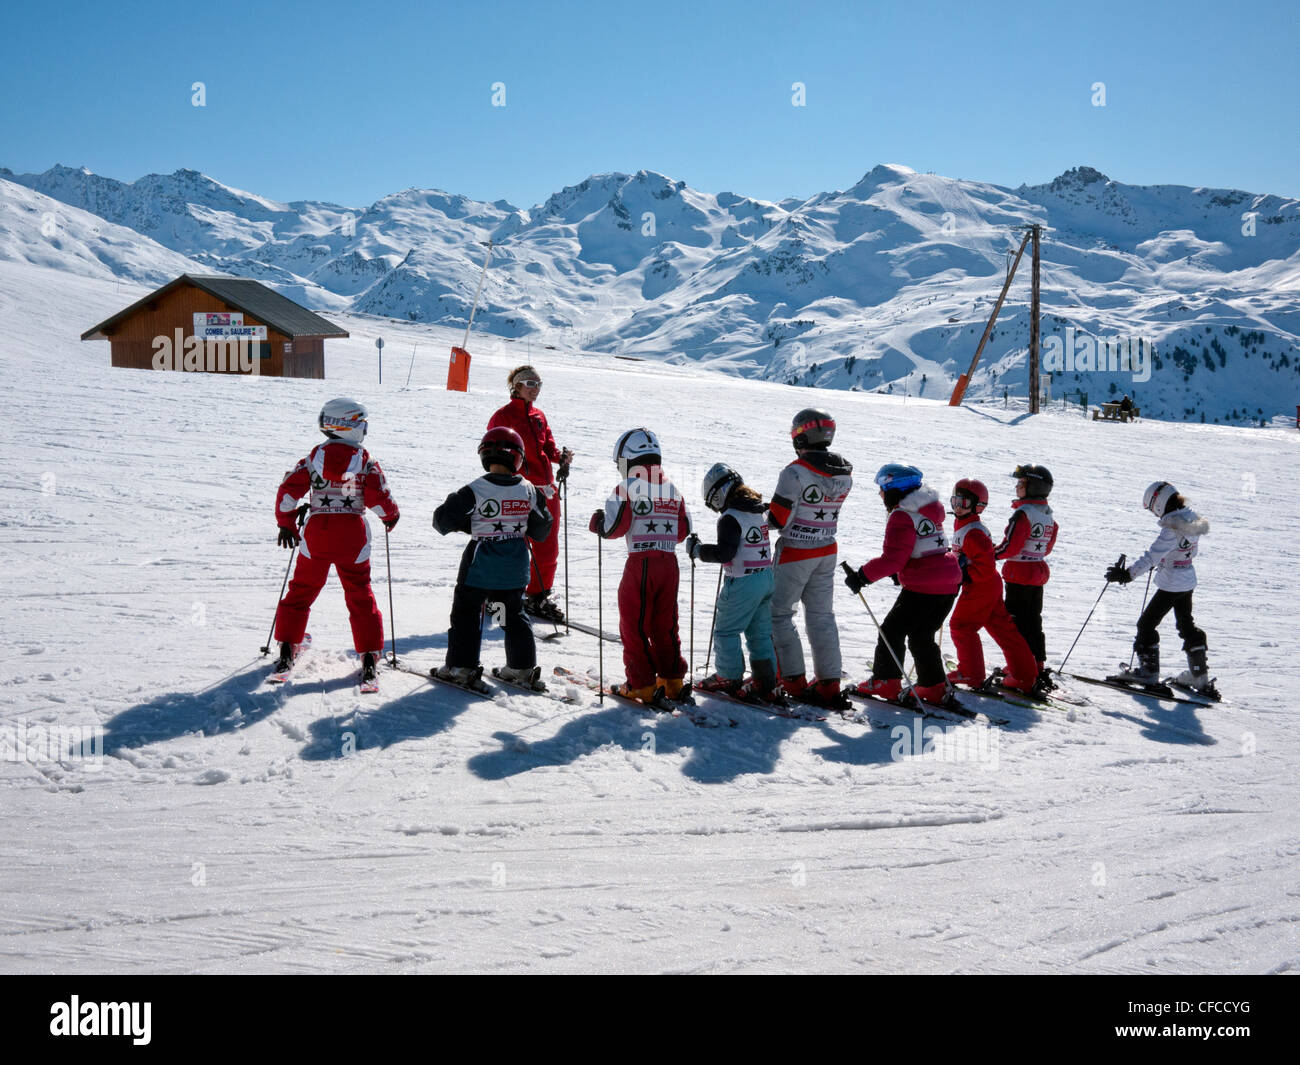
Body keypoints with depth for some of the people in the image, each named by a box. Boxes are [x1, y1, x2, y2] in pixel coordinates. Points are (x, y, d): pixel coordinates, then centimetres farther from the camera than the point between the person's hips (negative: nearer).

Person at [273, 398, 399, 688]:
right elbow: (379, 499, -9)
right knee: (360, 596, 8)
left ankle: (287, 650, 14)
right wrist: (392, 515, 13)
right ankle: (369, 656, 4)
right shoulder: (366, 463, -5)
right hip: (353, 535, -1)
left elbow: (288, 490, -1)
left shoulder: (313, 458, 1)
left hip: (316, 531, 1)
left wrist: (286, 523, 12)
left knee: (301, 591, 15)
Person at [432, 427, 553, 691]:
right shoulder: (529, 491, -6)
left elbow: (443, 519, -13)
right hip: (514, 568, 4)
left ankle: (461, 667, 10)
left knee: (466, 612, 10)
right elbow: (541, 529, 5)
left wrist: (464, 525, 7)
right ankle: (523, 667, 19)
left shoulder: (475, 491, -17)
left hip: (481, 564, -4)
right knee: (514, 614, 18)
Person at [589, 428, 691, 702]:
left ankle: (641, 685, 6)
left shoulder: (629, 487, -8)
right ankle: (672, 681, 20)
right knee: (664, 625, 17)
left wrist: (596, 522, 8)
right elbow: (683, 530, 12)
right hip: (669, 563, 6)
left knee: (634, 626, 5)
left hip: (641, 564, -6)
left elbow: (613, 527, -12)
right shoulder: (672, 489, 11)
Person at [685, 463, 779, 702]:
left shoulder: (731, 518, -17)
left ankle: (730, 679, 13)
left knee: (726, 631, 7)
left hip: (743, 583, -8)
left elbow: (724, 553, -22)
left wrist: (698, 549, -10)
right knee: (760, 632, 14)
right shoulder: (757, 512, 9)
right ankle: (766, 683, 17)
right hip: (766, 577, 8)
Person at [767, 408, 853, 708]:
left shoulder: (795, 473, -21)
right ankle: (829, 684, 15)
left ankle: (794, 680, 8)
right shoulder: (844, 473, -1)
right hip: (827, 552, 6)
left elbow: (777, 519, -19)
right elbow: (827, 510, 9)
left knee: (778, 613, 9)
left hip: (794, 554, -6)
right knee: (821, 616, 14)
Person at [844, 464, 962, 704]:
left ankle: (885, 682, 7)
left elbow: (892, 559, -19)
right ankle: (934, 688, 17)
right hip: (949, 584, 9)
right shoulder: (930, 510, 14)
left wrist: (862, 576, -14)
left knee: (892, 630, 4)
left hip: (922, 588, -9)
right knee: (922, 635, 18)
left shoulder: (901, 517, -14)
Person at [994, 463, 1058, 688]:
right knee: (1034, 623, 15)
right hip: (1039, 572, 8)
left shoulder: (1023, 513, -18)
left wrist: (991, 554, -8)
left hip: (1019, 573, -8)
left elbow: (1010, 547, -21)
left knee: (1017, 622, -1)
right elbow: (1046, 548, 15)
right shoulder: (1049, 516, 8)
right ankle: (1039, 668, 17)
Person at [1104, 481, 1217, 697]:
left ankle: (1149, 671, 9)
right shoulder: (1192, 522, 2)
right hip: (1188, 583, 9)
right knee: (1187, 626, 21)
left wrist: (1128, 573, -33)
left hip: (1170, 585, -9)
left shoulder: (1172, 529, -25)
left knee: (1146, 624, 4)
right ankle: (1199, 675, 27)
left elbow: (1152, 556, -31)